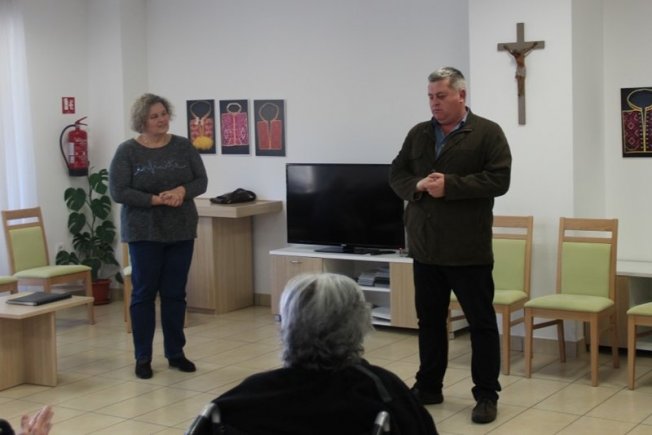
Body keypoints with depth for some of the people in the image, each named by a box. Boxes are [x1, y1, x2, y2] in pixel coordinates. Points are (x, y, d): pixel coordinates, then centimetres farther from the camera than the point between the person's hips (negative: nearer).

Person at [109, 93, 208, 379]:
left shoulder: (183, 146, 4)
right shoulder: (127, 151, -5)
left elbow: (201, 181, 2)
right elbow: (118, 191, -11)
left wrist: (182, 190, -18)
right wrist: (155, 199, -19)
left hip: (181, 231, 3)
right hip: (144, 233, -3)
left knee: (175, 293, 8)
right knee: (144, 293, 2)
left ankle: (175, 353, 18)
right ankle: (143, 358, 10)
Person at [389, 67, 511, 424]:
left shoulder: (487, 133, -4)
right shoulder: (418, 134, 11)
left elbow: (499, 179, -13)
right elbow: (396, 174, 9)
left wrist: (450, 185, -19)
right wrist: (417, 186, -13)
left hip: (468, 249, -5)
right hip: (425, 246, 5)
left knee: (481, 322, 3)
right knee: (429, 319, 15)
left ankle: (486, 395, 13)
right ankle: (428, 387, 27)